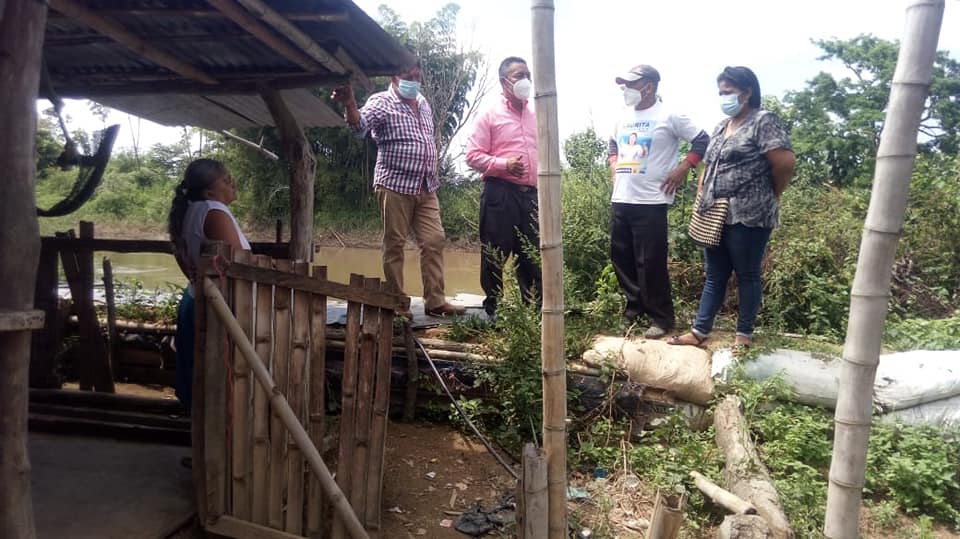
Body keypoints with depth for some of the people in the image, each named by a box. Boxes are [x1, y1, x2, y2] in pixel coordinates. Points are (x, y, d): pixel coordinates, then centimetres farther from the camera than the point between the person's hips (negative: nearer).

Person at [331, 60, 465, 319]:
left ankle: (435, 301, 8)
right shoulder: (382, 102, -6)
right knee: (394, 245, 0)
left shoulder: (423, 103, 15)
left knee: (434, 241, 2)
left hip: (426, 188, 7)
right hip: (395, 186, -6)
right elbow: (360, 124, -25)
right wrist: (349, 104, -45)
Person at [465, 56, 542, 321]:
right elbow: (473, 156, -5)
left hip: (531, 193, 5)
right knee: (495, 255, 1)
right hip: (500, 192, -5)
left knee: (533, 255, 8)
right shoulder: (490, 116, 1)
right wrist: (503, 165, -19)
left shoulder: (535, 117, 17)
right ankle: (492, 309, 13)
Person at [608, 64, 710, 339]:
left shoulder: (668, 116, -6)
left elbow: (702, 141, -2)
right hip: (620, 201, 7)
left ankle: (661, 318, 9)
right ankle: (635, 304, 29)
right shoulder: (624, 117, 13)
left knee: (650, 263, -4)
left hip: (650, 203, -7)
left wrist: (681, 170, -8)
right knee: (620, 257, 12)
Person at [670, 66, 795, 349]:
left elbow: (785, 163, -14)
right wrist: (699, 201, 11)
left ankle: (744, 333, 17)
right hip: (715, 217, 7)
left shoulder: (764, 121, -7)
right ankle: (700, 331, 18)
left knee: (746, 275, 5)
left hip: (747, 217, -7)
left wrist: (770, 196, -1)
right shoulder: (720, 128, 17)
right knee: (714, 276, 12)